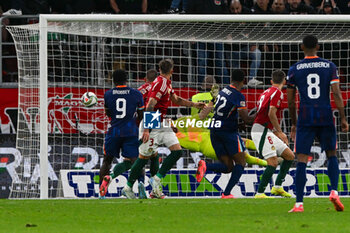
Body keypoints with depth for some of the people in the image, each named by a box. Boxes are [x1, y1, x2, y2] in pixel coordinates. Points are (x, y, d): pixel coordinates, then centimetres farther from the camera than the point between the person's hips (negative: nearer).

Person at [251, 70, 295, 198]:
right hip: (261, 131, -9)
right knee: (273, 163, -16)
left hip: (267, 131, 9)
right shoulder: (277, 93, -9)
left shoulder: (266, 92, 19)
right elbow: (271, 113, -20)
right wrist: (280, 132, -13)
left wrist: (278, 133, 23)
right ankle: (260, 193, -15)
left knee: (290, 156, 11)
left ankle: (277, 187, 13)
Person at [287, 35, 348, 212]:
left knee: (301, 161, -1)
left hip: (305, 118, -1)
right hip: (326, 117, 1)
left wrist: (293, 124, 16)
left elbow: (290, 101, 6)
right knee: (331, 155, 16)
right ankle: (334, 191, -5)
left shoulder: (294, 69, 4)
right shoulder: (329, 66, 4)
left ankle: (299, 204, -7)